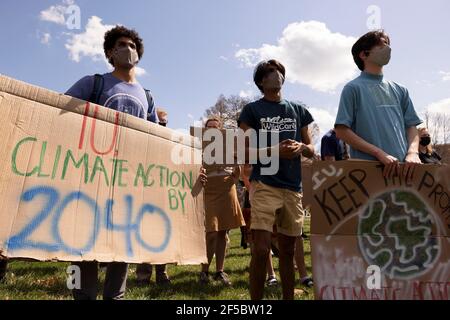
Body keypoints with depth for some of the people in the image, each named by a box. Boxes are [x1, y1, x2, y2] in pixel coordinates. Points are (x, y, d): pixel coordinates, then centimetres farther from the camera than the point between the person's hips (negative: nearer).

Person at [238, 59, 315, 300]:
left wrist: (300, 147, -6)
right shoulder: (252, 110, 5)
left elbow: (311, 150, 17)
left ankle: (289, 297, 24)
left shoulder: (298, 110, 16)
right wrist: (275, 151, -16)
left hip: (293, 187, 4)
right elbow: (244, 151, -2)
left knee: (288, 251, 11)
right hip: (264, 185, -4)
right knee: (261, 249, -11)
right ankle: (255, 301, 4)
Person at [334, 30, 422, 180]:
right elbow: (341, 131, -8)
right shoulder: (353, 88, 0)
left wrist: (412, 152, -6)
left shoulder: (400, 90, 17)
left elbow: (411, 126, 15)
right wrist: (380, 153, -15)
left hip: (402, 169, 5)